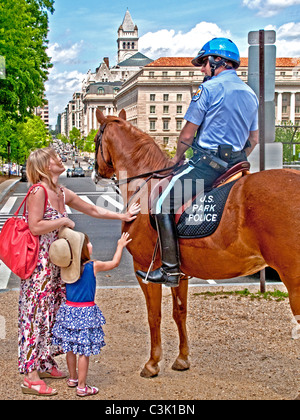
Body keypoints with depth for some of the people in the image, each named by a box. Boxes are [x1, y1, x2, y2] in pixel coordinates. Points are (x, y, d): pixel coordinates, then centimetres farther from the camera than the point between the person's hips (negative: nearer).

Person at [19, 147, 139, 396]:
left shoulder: (63, 193, 10)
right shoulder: (39, 192, -15)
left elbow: (94, 211, 21)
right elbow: (35, 227, -24)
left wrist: (122, 216, 22)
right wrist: (64, 221, -14)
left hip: (56, 263, 9)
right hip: (39, 263, -9)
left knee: (52, 313, 15)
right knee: (36, 315, -5)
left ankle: (46, 365, 28)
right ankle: (31, 377, -1)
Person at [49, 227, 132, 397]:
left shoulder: (67, 267, -1)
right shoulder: (93, 266, -12)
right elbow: (115, 263, 3)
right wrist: (121, 246, 16)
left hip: (69, 310, 6)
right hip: (85, 313, -6)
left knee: (71, 348, 18)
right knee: (84, 350, 1)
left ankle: (73, 378, 36)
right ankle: (82, 387, 7)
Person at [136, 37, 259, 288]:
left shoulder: (209, 88, -7)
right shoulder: (250, 94, 16)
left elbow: (187, 135, -6)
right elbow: (254, 140, 20)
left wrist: (178, 157, 11)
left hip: (207, 162, -8)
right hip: (236, 162, 8)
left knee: (165, 204, -5)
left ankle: (170, 270, -8)